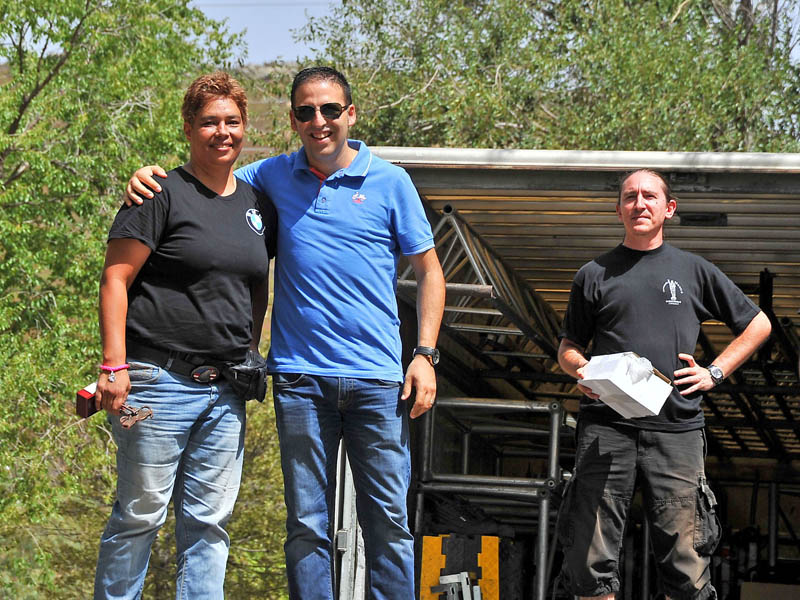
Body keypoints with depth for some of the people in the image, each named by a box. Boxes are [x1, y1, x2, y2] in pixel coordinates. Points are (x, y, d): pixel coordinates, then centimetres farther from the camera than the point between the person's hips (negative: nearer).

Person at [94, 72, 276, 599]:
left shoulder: (258, 204, 14)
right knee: (140, 515, 0)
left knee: (209, 521, 7)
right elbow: (115, 280, -8)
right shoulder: (163, 195, -5)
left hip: (226, 390, 6)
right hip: (160, 382, -6)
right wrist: (114, 366, -15)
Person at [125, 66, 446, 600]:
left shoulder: (390, 182, 5)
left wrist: (425, 354, 0)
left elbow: (429, 272, 9)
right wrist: (152, 176, 1)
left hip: (377, 380, -1)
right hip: (301, 377, 1)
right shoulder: (273, 177, 10)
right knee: (308, 524, 2)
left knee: (388, 520, -1)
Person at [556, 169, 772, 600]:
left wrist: (714, 372, 9)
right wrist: (580, 369, -4)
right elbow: (568, 348, 20)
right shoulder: (594, 275, 15)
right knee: (590, 560, -6)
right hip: (605, 425, 0)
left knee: (685, 565, -5)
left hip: (676, 427, 0)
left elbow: (758, 325, 21)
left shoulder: (694, 271, 15)